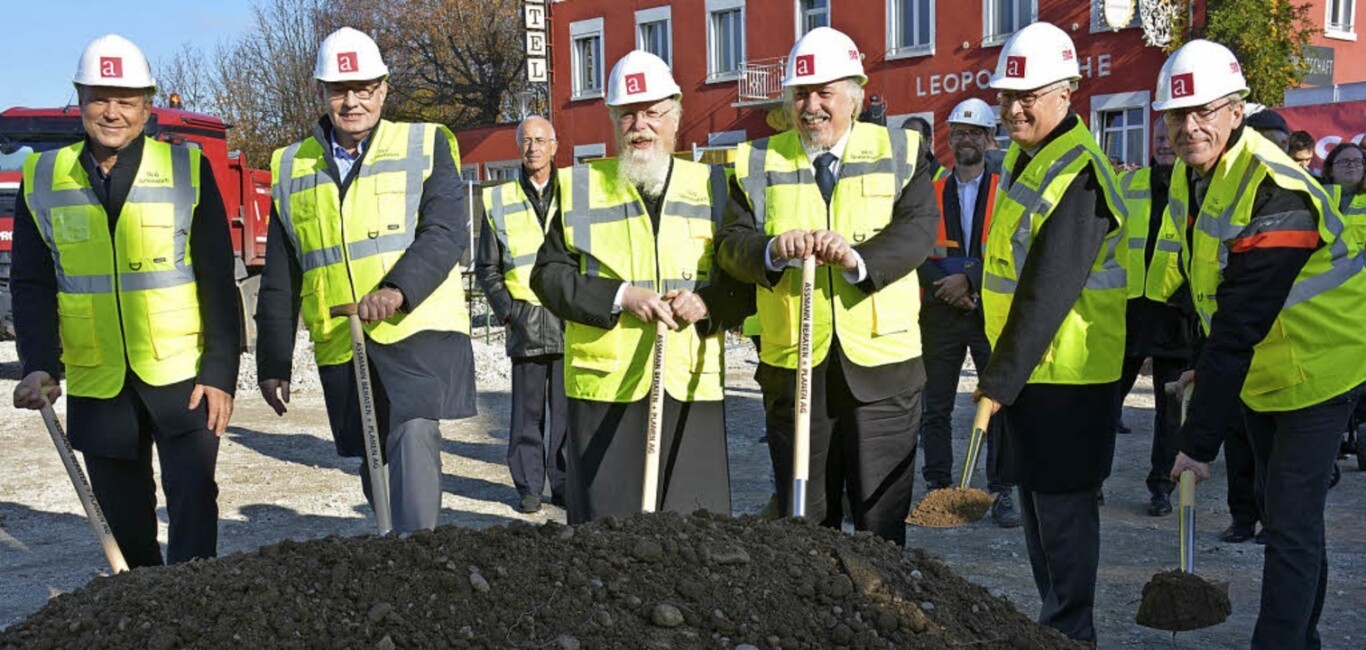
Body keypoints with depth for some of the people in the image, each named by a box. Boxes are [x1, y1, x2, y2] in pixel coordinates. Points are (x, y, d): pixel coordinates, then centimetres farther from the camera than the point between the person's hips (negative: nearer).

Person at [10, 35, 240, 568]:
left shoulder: (187, 169, -2)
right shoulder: (42, 178, 4)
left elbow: (217, 280, -4)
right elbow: (31, 284, 4)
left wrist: (220, 371, -10)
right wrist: (39, 365, -10)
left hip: (183, 377, -2)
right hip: (95, 385, 3)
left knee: (192, 500, -8)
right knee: (125, 519, 12)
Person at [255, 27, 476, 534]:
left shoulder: (425, 145, 4)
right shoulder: (291, 168, 13)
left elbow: (446, 231, -11)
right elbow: (279, 282, 16)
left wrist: (399, 288, -27)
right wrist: (273, 362, 14)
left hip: (420, 328, -4)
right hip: (340, 347, 4)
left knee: (414, 437, -23)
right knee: (376, 465, 11)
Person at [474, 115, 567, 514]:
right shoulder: (499, 201, 9)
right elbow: (486, 268, 13)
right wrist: (508, 308, -1)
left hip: (569, 325, 0)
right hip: (524, 326, 0)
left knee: (567, 409, 2)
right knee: (527, 410, 3)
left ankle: (564, 484, 13)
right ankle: (528, 485, 13)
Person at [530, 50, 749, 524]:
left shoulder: (712, 187, 10)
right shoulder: (580, 187, 8)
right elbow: (549, 275, 1)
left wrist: (709, 303, -11)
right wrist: (620, 297, -12)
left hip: (693, 388, 1)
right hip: (605, 385, -1)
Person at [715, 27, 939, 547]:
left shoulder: (900, 152, 5)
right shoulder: (758, 162, 8)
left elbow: (919, 230, -9)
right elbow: (731, 244, -2)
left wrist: (861, 258, -27)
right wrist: (773, 248, -23)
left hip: (882, 365, -1)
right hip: (792, 367, 1)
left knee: (882, 518, 6)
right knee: (804, 520, 12)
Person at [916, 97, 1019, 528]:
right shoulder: (931, 193, 10)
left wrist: (969, 279, -14)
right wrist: (947, 287, -11)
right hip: (939, 313, 2)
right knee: (935, 406, 6)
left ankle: (1001, 492, 7)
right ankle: (938, 488, 16)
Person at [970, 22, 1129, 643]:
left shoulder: (1079, 175, -20)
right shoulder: (1023, 156, 10)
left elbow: (1049, 293, -24)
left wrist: (999, 381, -23)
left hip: (1066, 371, -9)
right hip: (1026, 366, 9)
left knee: (1063, 506, 0)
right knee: (1036, 499, 17)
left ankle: (1071, 631, 12)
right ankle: (1053, 620, 29)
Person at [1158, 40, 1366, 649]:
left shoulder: (1275, 197, -31)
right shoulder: (1191, 172, -2)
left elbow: (1238, 329, -34)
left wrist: (1199, 440, -33)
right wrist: (1205, 365, 14)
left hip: (1316, 367, -9)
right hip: (1261, 369, 9)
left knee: (1291, 522, -11)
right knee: (1277, 507, 19)